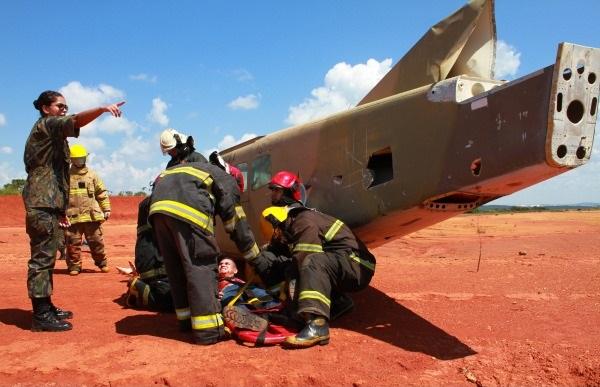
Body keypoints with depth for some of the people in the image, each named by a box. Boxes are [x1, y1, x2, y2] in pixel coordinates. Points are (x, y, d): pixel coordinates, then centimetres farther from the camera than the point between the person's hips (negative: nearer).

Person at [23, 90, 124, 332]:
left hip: (47, 204, 10)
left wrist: (59, 209, 23)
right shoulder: (45, 125, -3)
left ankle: (46, 307, 21)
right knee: (42, 258, -10)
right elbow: (76, 121, -26)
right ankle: (41, 316, -8)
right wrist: (102, 109, -41)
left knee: (46, 257, 13)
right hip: (42, 204, -10)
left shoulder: (51, 132, 25)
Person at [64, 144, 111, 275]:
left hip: (92, 216, 1)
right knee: (73, 242, 2)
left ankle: (102, 263, 19)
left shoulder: (92, 175, 11)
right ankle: (74, 265, 14)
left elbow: (102, 193, 13)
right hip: (73, 217, -1)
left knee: (97, 241, 5)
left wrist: (106, 209, 9)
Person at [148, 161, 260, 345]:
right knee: (202, 267, -2)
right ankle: (208, 330, -3)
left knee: (176, 268, 17)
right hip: (187, 208, -7)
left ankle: (187, 319, 25)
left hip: (157, 206, 7)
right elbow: (237, 224, 16)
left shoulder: (196, 170, 40)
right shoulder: (227, 180, 20)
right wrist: (255, 259, 24)